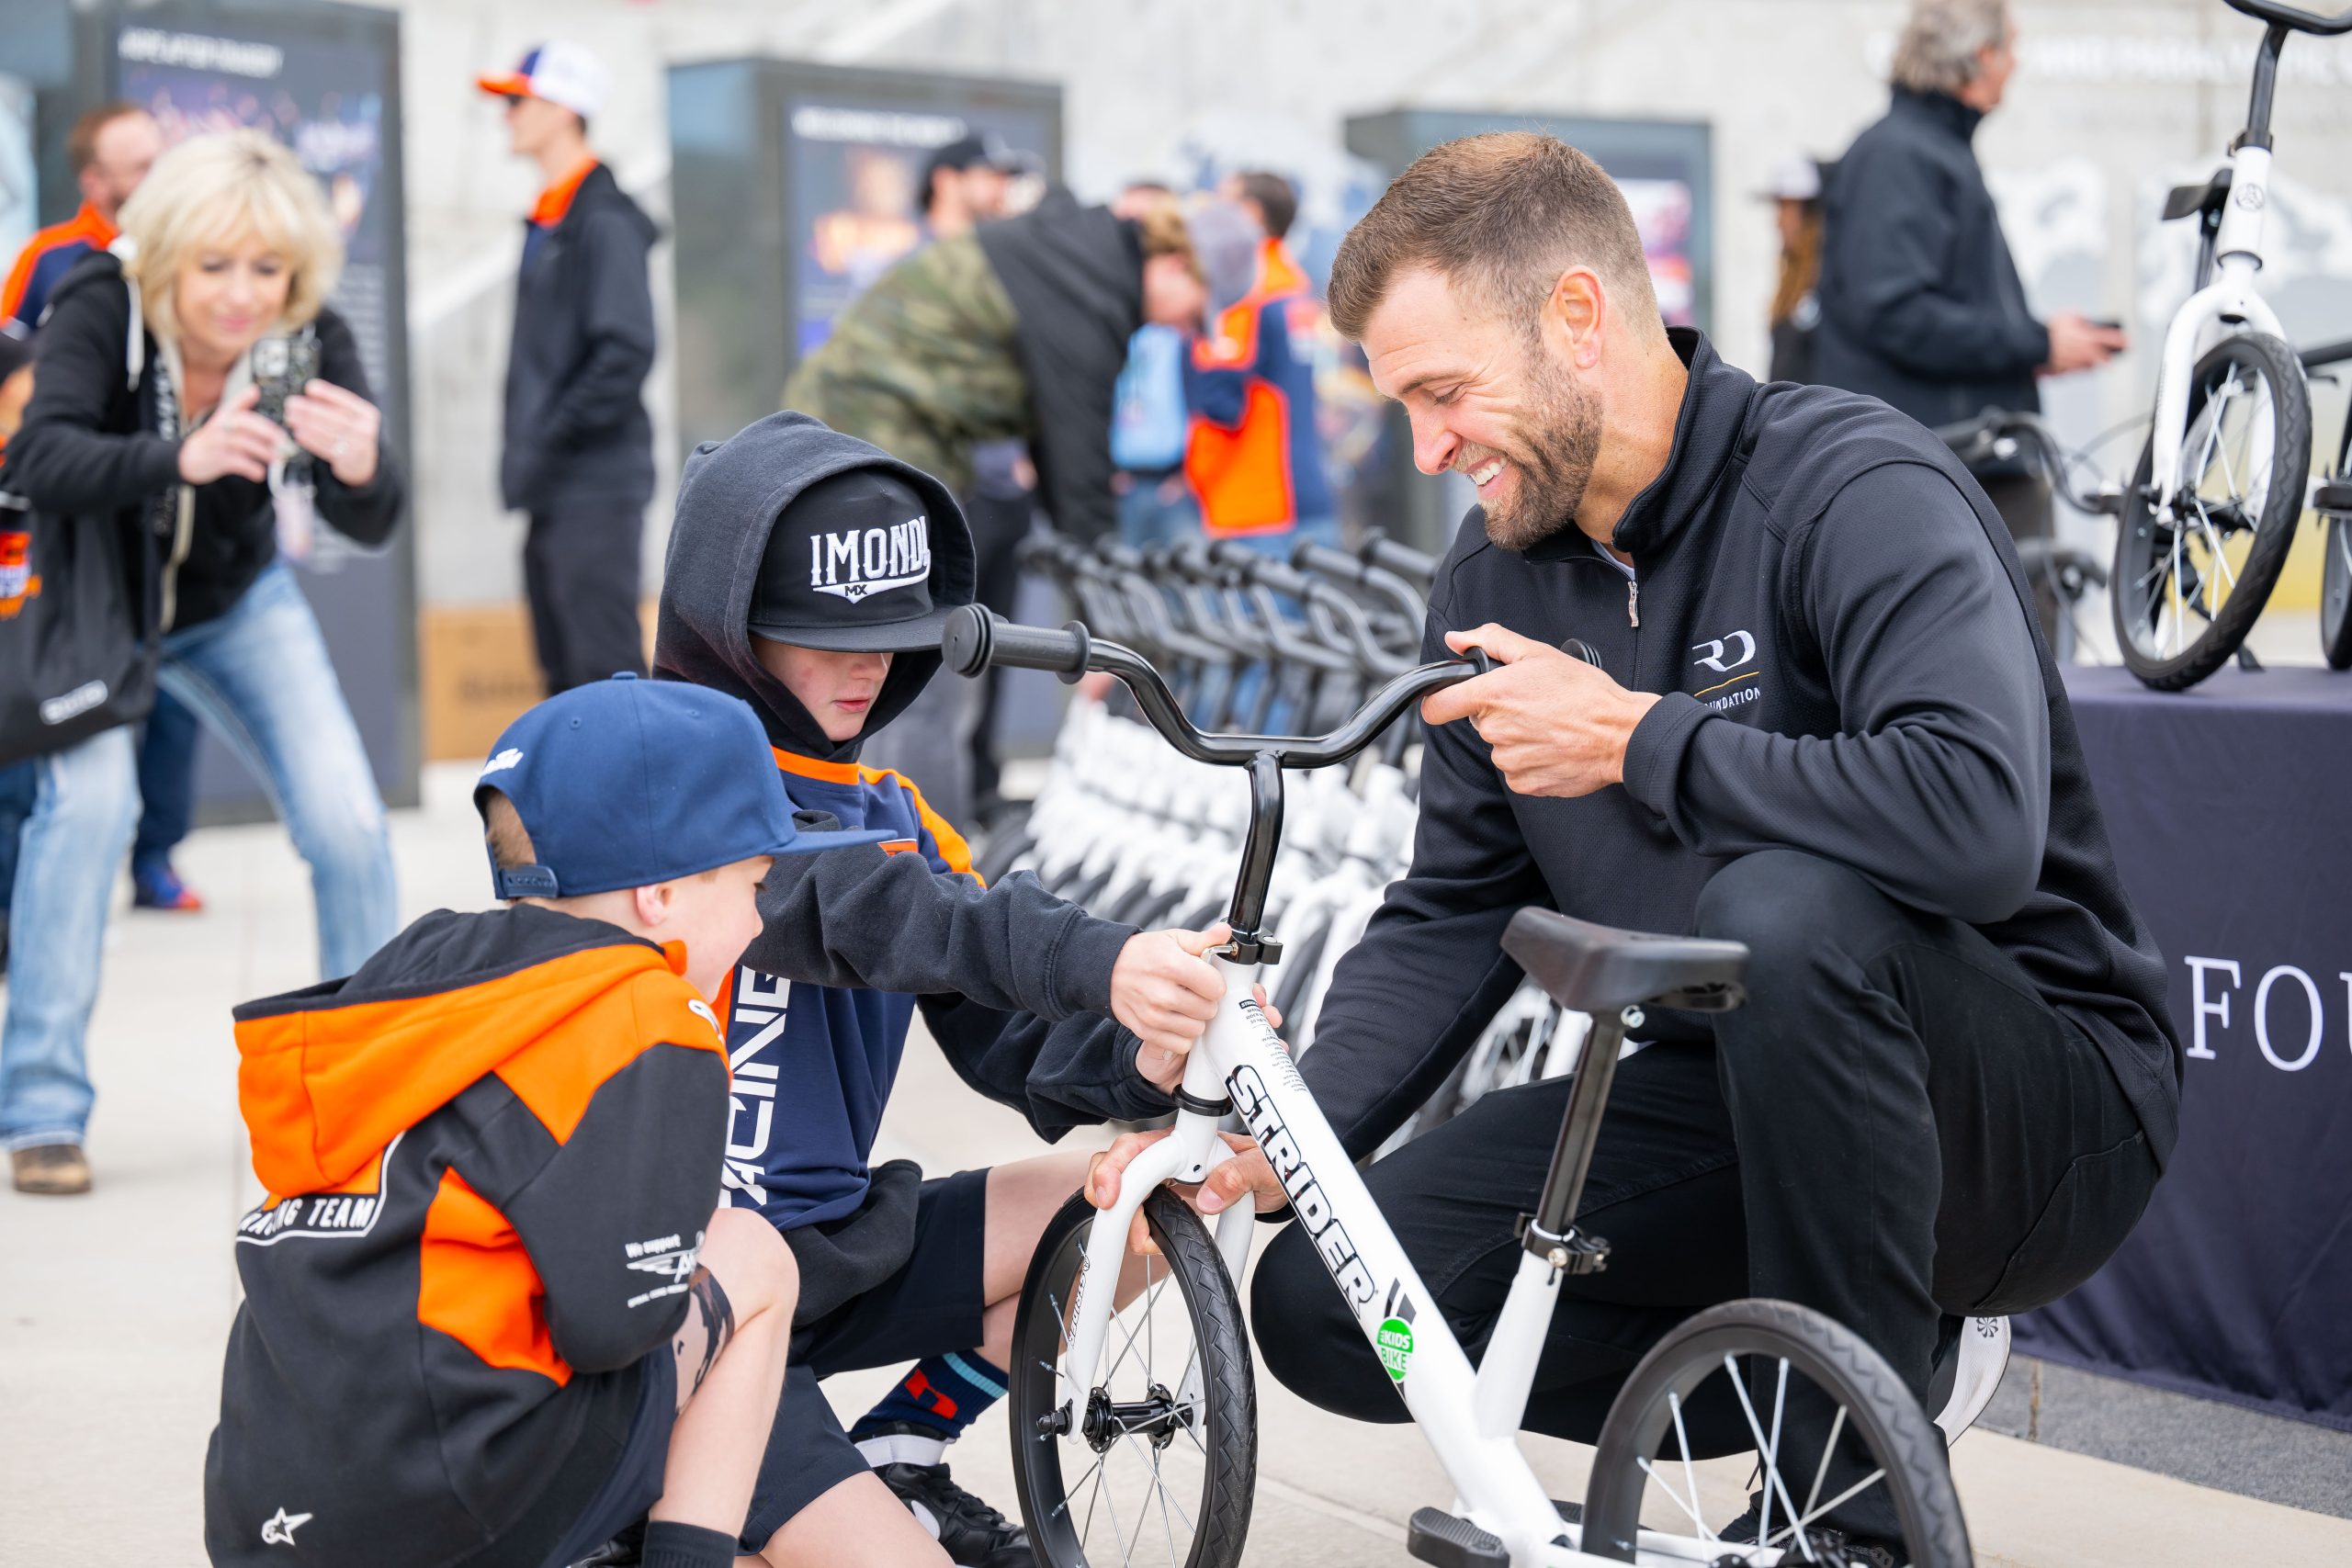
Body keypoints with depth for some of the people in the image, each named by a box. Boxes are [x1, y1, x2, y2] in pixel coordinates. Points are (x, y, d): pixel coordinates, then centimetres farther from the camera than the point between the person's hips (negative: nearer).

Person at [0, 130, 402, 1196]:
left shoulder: (312, 341, -22)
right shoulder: (103, 305, -28)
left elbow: (373, 526, -29)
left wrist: (359, 468, -53)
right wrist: (182, 458, -60)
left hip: (235, 605, 2)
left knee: (346, 818, -11)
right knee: (91, 795, -25)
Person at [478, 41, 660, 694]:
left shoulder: (603, 221, -11)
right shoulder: (546, 221, 17)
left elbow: (625, 353, -20)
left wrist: (552, 440, -17)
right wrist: (523, 447, 13)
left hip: (597, 487, -10)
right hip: (553, 493, 10)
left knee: (605, 665, -11)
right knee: (565, 670, 13)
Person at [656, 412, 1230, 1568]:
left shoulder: (889, 813, 12)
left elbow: (1008, 1037, 4)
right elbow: (843, 908, -30)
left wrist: (1137, 1061, -20)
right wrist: (1087, 962, -45)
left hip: (825, 1253, 8)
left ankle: (896, 1461, 9)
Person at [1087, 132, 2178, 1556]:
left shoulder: (1858, 491, -19)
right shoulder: (1496, 579, 4)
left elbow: (1979, 817, -37)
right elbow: (1453, 915, 8)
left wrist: (1632, 739, -26)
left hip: (2045, 1113, -7)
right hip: (1731, 1096, 7)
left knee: (1785, 908, -39)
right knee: (1323, 1300, -8)